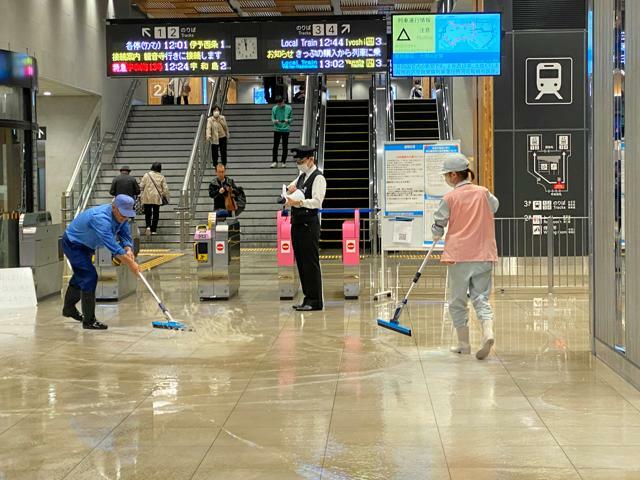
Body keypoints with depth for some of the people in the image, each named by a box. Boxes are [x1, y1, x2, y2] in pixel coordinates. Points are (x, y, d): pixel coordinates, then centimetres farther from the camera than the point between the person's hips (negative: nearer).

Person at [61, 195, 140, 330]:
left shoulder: (121, 216, -11)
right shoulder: (101, 218, -38)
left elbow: (126, 236, -6)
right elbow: (112, 245, -42)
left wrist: (128, 250, -29)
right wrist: (131, 264, -40)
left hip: (85, 245, 10)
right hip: (73, 244, -10)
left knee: (81, 275, 24)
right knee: (90, 277, -17)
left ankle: (69, 308, 46)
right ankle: (89, 321, -11)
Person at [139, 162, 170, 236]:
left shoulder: (147, 175, -3)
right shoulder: (162, 177, -1)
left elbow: (141, 186, -3)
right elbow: (165, 189, -1)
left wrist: (140, 195, 12)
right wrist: (166, 197, 12)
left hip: (147, 198, 0)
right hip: (157, 198, 0)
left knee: (147, 213, 9)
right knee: (156, 214, 9)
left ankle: (148, 226, -13)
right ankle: (153, 230, 10)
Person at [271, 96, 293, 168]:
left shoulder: (289, 108, -1)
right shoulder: (274, 108, -1)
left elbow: (291, 118, 3)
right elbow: (272, 118, 3)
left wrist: (288, 120, -18)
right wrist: (274, 121, -19)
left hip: (286, 129, 0)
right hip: (277, 129, 0)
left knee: (285, 146, 6)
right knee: (275, 146, -2)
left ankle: (283, 161, 16)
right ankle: (275, 162, 3)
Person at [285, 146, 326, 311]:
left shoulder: (318, 178, -8)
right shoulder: (301, 176, 18)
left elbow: (317, 201, -20)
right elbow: (287, 192, 25)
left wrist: (299, 202, -33)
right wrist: (290, 189, 3)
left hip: (309, 224, -9)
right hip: (297, 223, 9)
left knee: (311, 263, -7)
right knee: (301, 262, 11)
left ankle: (315, 301, -3)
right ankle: (308, 298, 18)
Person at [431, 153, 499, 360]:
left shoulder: (450, 198, -7)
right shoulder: (483, 192, 3)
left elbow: (438, 225, 0)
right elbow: (494, 207, 24)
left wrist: (437, 235, 23)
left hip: (459, 255, -3)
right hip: (484, 254, 3)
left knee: (457, 300, 10)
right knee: (481, 297, 7)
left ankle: (463, 344, 13)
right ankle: (488, 333, -17)